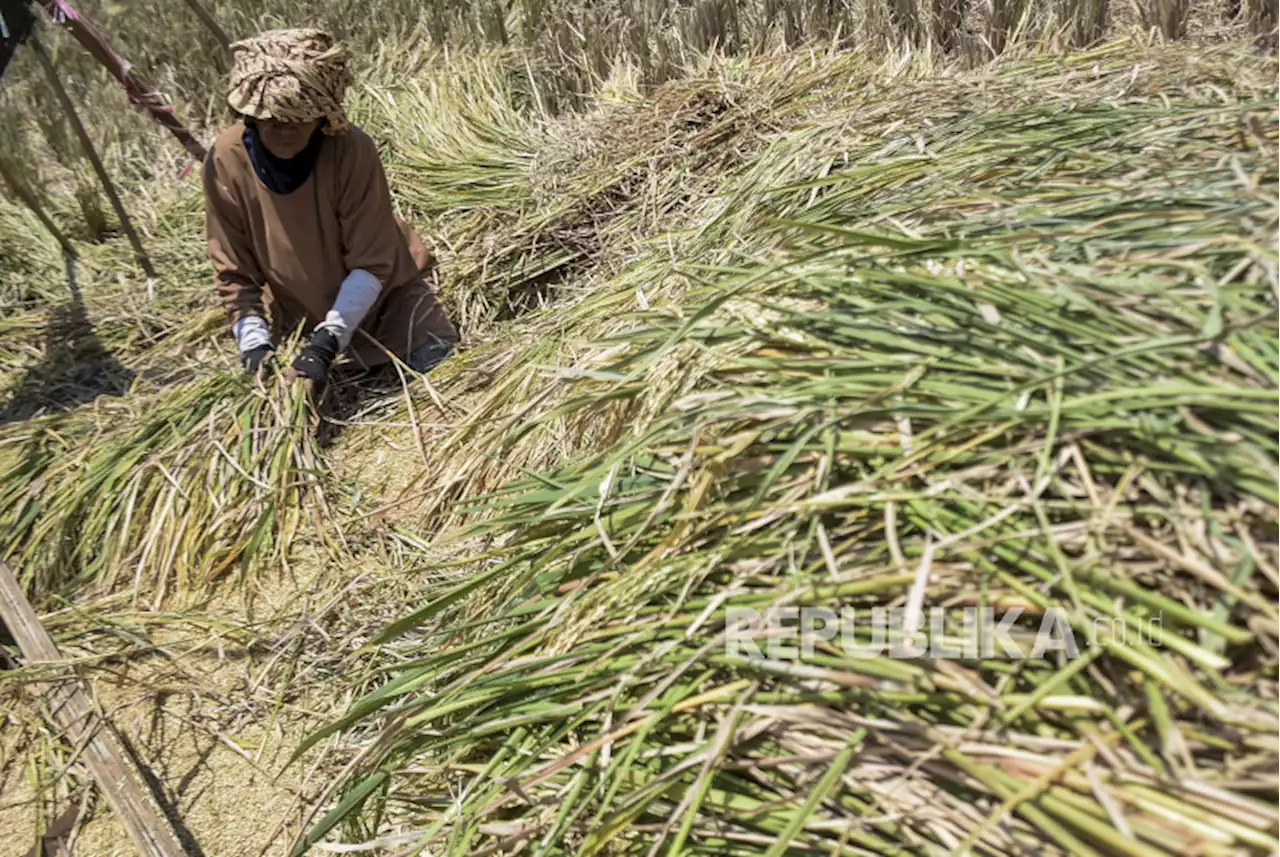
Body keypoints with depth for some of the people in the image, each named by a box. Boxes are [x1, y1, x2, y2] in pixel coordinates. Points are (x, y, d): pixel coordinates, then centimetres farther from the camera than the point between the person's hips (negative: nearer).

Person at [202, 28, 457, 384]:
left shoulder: (352, 149, -29)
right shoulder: (226, 162, -22)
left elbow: (372, 264, -25)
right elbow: (234, 272, -13)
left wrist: (327, 341, -33)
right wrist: (255, 344, -25)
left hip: (381, 289, -2)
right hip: (299, 308, 3)